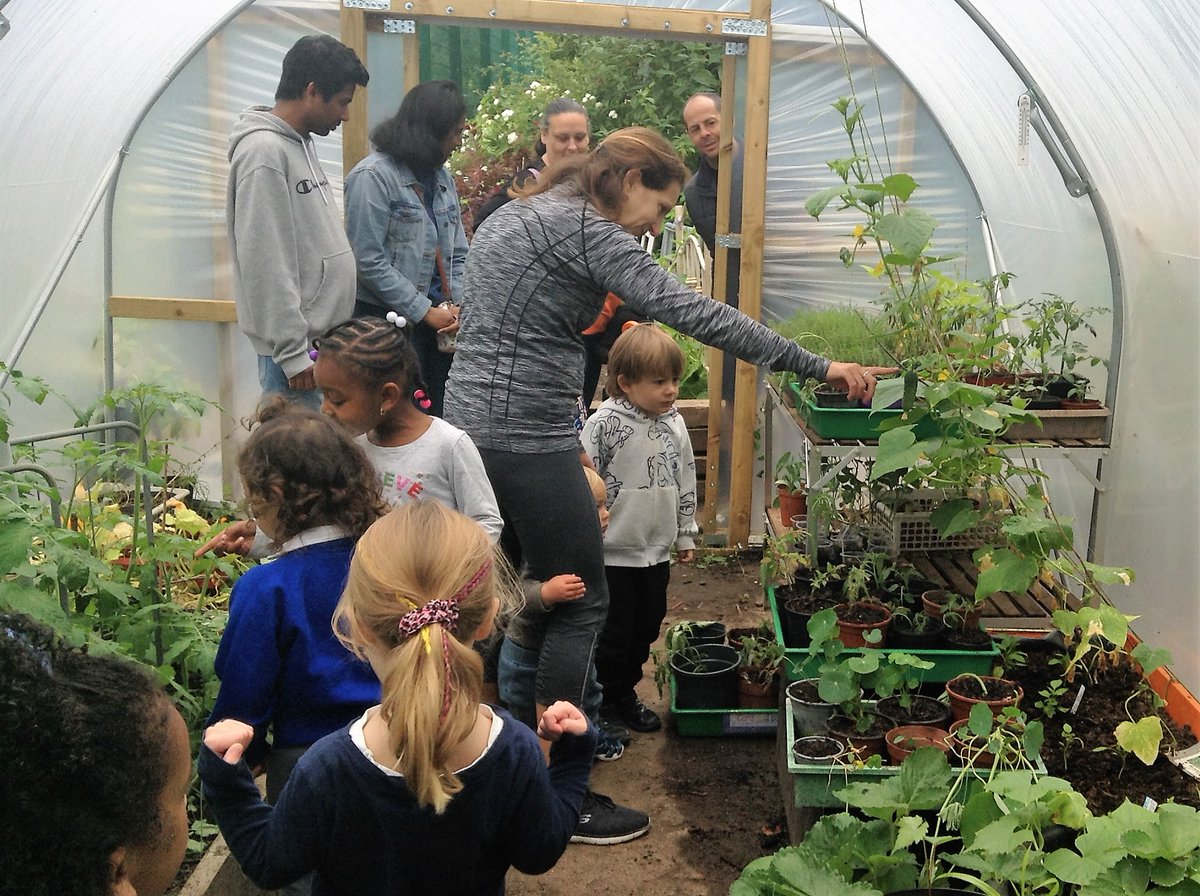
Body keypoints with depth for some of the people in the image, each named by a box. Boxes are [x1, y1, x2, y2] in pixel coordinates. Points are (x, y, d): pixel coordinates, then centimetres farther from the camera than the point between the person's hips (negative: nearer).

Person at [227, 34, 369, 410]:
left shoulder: (302, 143, 15)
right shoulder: (264, 153, -15)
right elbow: (265, 266, -20)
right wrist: (292, 352, -20)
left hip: (322, 335, 10)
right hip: (298, 348, -10)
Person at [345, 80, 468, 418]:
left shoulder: (442, 178, 12)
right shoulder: (373, 176, -11)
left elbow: (457, 254, 15)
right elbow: (370, 263, -16)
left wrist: (456, 306, -2)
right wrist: (424, 311, -14)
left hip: (439, 324, 7)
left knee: (438, 417, 9)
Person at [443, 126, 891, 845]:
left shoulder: (513, 217, 17)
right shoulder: (584, 227, -12)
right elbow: (689, 312, -21)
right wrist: (815, 366, -19)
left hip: (469, 423, 10)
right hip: (528, 437, -10)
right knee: (582, 605, 1)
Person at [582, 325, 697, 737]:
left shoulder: (674, 425, 2)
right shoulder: (604, 425, -17)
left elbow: (685, 483, 13)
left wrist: (686, 534, 16)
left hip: (656, 551, 6)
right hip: (613, 552, -6)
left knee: (646, 626, 16)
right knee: (613, 632, 5)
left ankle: (625, 693, 35)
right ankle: (603, 702, 24)